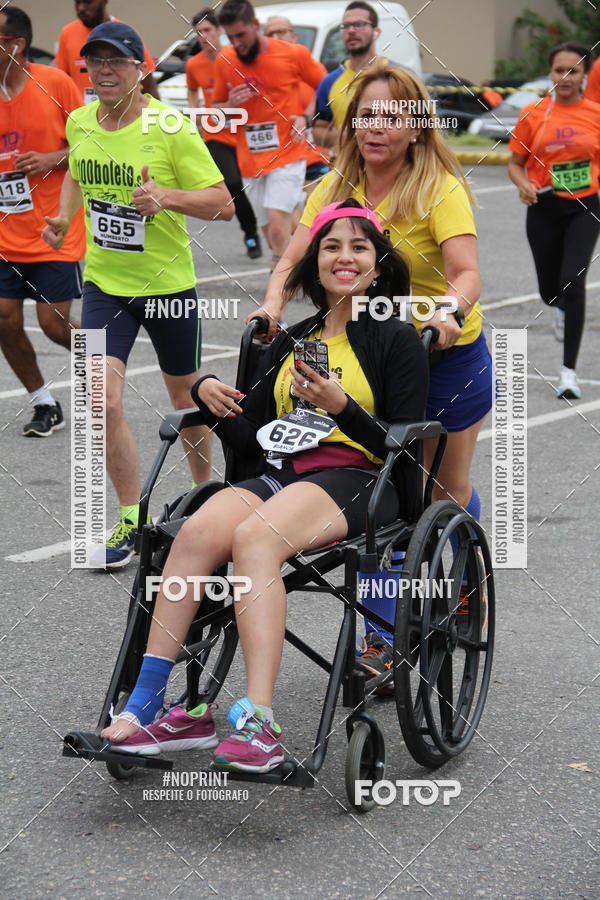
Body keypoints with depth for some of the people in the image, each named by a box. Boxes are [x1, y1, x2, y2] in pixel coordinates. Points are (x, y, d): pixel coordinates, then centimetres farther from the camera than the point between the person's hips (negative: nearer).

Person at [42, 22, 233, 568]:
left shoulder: (170, 128, -15)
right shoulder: (79, 122, 0)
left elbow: (222, 203, -14)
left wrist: (166, 196, -29)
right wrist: (64, 218, 5)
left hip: (167, 282, -3)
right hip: (104, 283, 3)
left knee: (186, 399, 14)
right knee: (104, 401, -12)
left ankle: (205, 493, 39)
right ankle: (132, 518, 1)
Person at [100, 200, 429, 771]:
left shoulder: (396, 340, 7)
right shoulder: (291, 342, 23)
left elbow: (404, 445, -2)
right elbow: (249, 438, 19)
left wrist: (341, 406, -16)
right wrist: (211, 398, 0)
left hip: (358, 481, -5)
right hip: (285, 475, 5)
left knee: (254, 537, -36)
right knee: (198, 531, -28)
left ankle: (259, 723, -46)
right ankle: (146, 707, -32)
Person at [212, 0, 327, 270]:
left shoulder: (293, 54, -6)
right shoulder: (224, 61, 4)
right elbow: (216, 109, 14)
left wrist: (306, 118, -7)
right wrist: (230, 106, -8)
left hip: (288, 155, -4)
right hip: (250, 161, 4)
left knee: (277, 223, -21)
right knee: (271, 232, 7)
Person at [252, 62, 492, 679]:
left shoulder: (439, 188, -16)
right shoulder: (336, 187, -1)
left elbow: (466, 272, -26)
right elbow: (294, 259, -5)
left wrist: (449, 310, -46)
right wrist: (273, 303, -24)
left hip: (449, 356, -3)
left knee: (448, 489, 10)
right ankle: (387, 633, 6)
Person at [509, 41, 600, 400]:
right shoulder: (533, 114, -1)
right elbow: (516, 162, 5)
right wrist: (524, 185, -14)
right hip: (545, 209, 1)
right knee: (550, 291, 10)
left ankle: (569, 371, -14)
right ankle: (563, 308, 52)